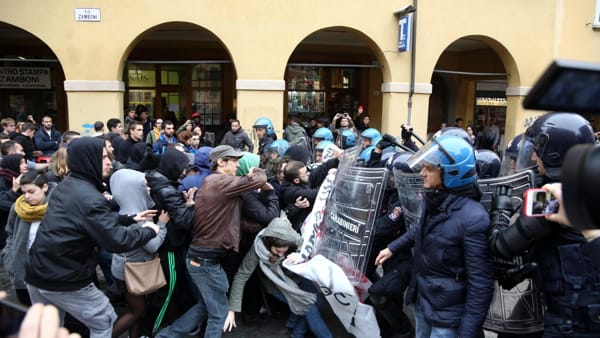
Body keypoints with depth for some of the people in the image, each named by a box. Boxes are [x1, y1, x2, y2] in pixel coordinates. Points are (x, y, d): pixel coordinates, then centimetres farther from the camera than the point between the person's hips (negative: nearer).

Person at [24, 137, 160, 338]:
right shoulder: (90, 199, -23)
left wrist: (131, 218, 15)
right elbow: (117, 241, -25)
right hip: (64, 281, -9)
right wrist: (149, 231, -9)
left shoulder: (64, 186, 6)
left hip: (36, 275, 9)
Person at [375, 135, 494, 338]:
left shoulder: (473, 218, -27)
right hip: (422, 301, 8)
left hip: (447, 315, -7)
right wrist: (393, 248, 24)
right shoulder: (434, 199, -3)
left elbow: (480, 284, -24)